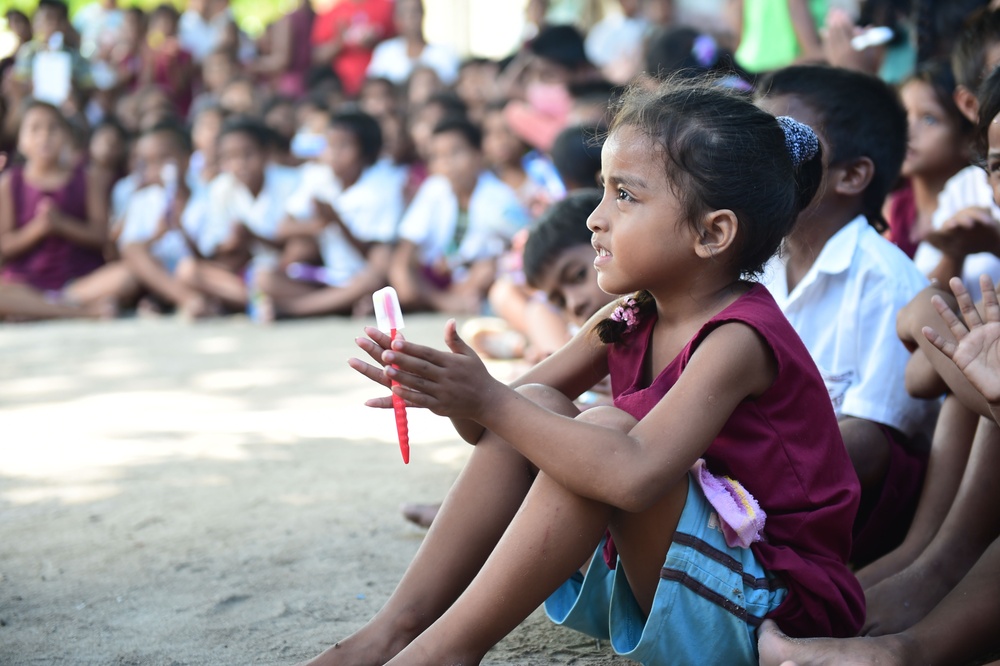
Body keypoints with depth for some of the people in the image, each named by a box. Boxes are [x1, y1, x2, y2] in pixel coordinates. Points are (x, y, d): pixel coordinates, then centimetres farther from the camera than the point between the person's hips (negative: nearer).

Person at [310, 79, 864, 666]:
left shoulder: (738, 337, -22)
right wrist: (451, 393, -17)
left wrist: (490, 402, -32)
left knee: (607, 427, -27)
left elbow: (633, 475, -38)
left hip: (771, 606, -8)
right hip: (652, 576, 8)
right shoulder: (628, 320, 3)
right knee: (538, 407, -5)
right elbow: (509, 411, 6)